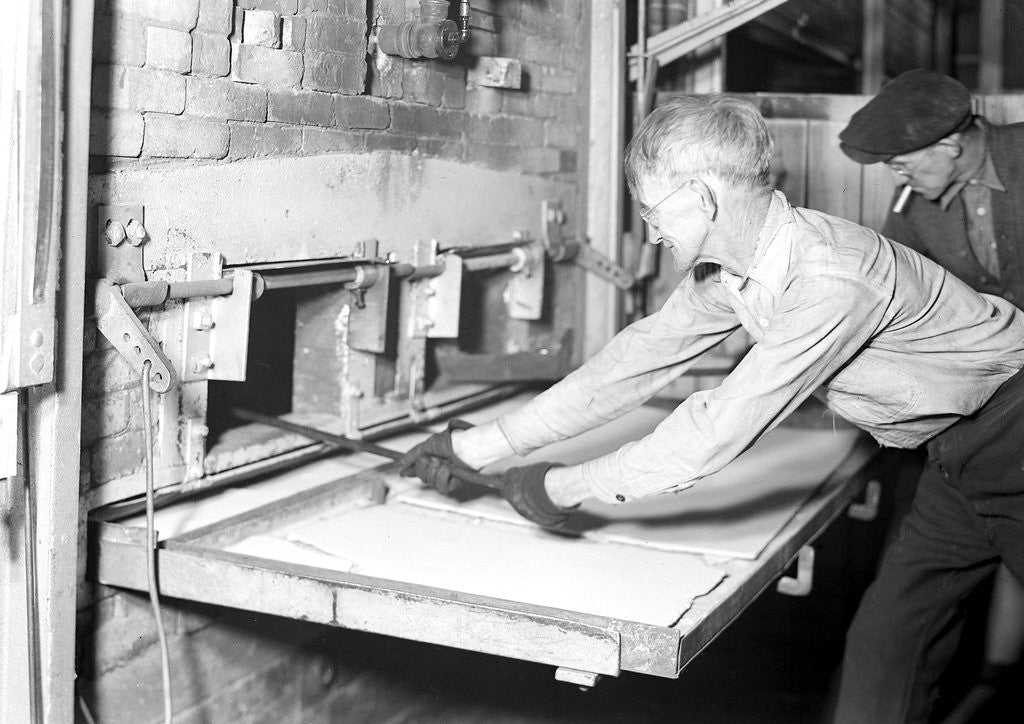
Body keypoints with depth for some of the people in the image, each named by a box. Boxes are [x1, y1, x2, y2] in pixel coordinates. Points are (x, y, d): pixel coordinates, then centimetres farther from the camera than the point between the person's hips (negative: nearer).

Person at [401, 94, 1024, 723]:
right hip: (954, 454, 7)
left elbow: (723, 428, -34)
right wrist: (484, 444, -3)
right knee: (880, 650, 6)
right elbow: (637, 362, -3)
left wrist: (568, 487, -25)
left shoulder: (833, 276, -35)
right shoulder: (725, 272, -7)